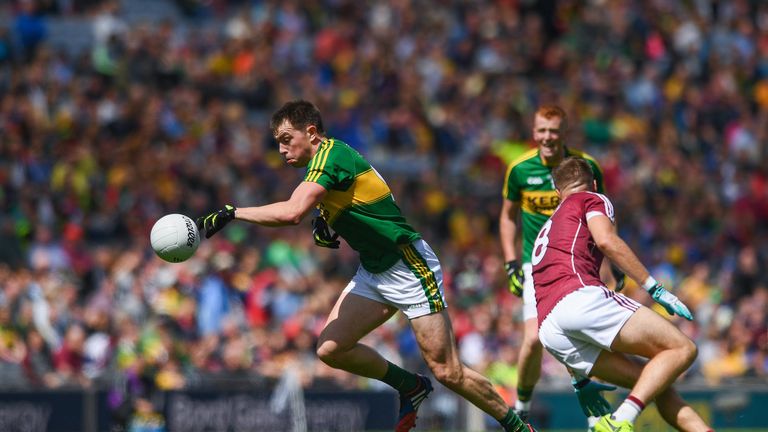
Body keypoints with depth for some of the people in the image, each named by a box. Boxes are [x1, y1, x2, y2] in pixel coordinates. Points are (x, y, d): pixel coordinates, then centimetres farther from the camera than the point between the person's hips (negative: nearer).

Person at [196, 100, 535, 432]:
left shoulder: (330, 155, -19)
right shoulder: (323, 162, 10)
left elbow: (292, 212, -34)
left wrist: (230, 213, -28)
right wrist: (327, 228, 3)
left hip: (409, 268, -9)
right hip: (373, 273, 9)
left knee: (447, 372, -8)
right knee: (330, 348, -3)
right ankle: (410, 386, 16)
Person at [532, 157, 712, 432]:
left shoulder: (547, 229, 37)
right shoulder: (593, 200, 18)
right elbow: (606, 241, -7)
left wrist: (581, 380, 42)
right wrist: (655, 289, -6)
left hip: (549, 333, 7)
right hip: (581, 296, -7)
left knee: (659, 386, 9)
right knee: (682, 349, -8)